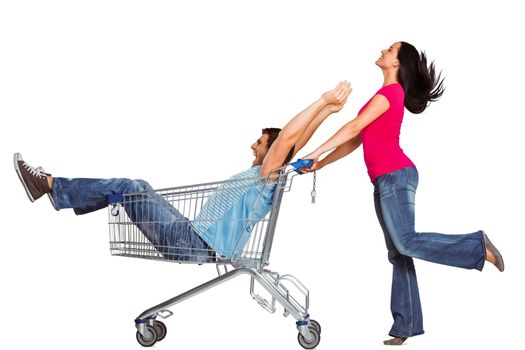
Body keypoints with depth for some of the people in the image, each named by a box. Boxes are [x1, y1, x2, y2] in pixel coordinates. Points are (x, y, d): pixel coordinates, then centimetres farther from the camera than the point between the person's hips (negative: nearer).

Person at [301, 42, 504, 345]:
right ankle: (407, 325, 5)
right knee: (398, 253, 5)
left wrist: (315, 152, -9)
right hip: (386, 180, 9)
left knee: (406, 243, -17)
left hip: (395, 175, -9)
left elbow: (353, 129, -11)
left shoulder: (390, 91, -5)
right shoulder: (390, 94, 24)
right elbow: (356, 141, 22)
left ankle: (478, 246, -6)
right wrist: (320, 164, 18)